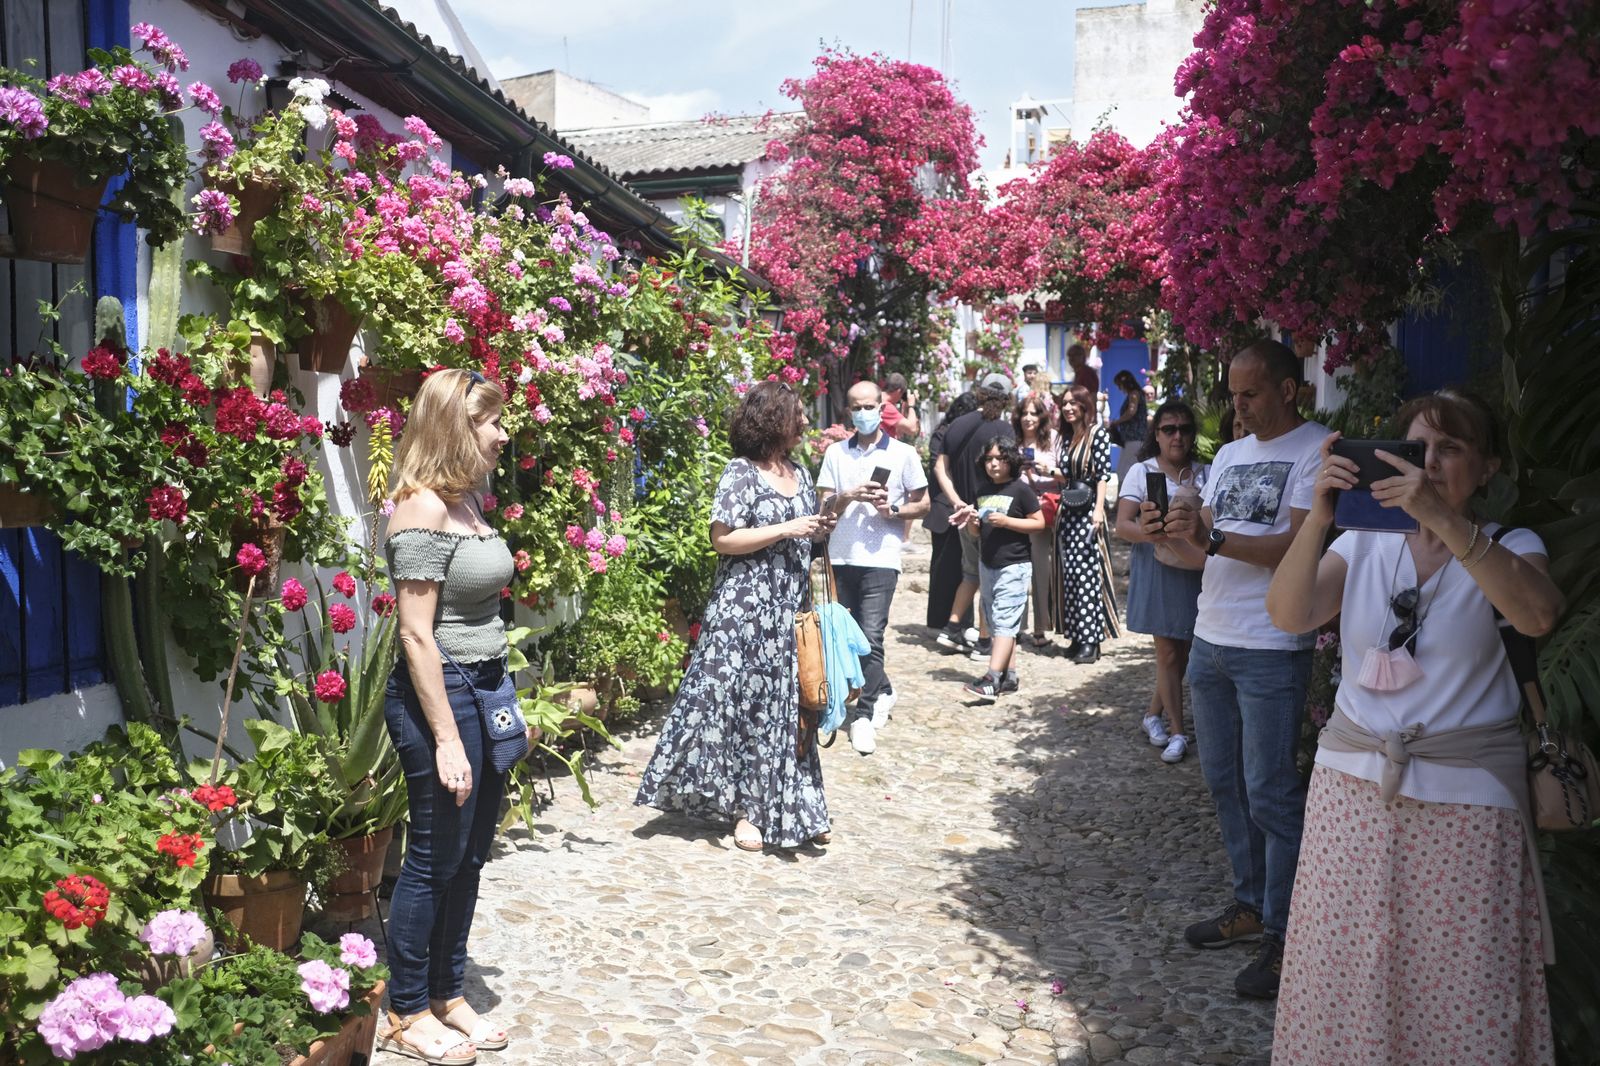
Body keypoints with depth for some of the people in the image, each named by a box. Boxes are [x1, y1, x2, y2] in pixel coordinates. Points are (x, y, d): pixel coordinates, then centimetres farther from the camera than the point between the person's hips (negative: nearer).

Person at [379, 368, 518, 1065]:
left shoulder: (469, 499, 10)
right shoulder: (423, 509, -17)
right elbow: (416, 635, -19)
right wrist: (446, 739, -19)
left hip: (484, 692, 9)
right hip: (440, 694, -9)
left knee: (469, 856, 17)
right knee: (434, 859, 5)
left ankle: (447, 995, 32)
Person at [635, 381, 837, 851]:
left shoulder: (800, 474, 14)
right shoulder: (741, 473, -8)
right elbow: (723, 539, -15)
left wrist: (819, 529, 3)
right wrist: (786, 529, -16)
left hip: (788, 613, 7)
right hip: (745, 610, -6)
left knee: (787, 706, 10)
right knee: (744, 705, 0)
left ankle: (795, 809, 19)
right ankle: (743, 809, 12)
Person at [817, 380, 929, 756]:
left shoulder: (903, 453, 4)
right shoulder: (835, 453, 10)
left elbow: (923, 504, 8)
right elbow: (823, 504, 7)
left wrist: (893, 509, -11)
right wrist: (849, 496, -13)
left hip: (880, 558, -3)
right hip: (841, 556, 4)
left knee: (871, 636, -9)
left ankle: (864, 714, 0)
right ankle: (882, 690, 32)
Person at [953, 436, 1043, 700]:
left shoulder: (1020, 490, -7)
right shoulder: (982, 492, 12)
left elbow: (1039, 523, -9)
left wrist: (1006, 521, -18)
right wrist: (971, 521, -3)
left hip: (1014, 566, -7)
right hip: (986, 564, 8)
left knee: (1004, 622, -13)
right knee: (996, 623, 10)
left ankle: (991, 680, -20)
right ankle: (1009, 676, 17)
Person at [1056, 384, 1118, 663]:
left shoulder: (1097, 433, -5)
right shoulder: (1066, 437, 15)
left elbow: (1103, 474, -12)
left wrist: (1099, 509, -19)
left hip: (1087, 512, -7)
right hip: (1068, 511, 7)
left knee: (1086, 572, -9)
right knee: (1069, 573, 6)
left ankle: (1090, 640, -5)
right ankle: (1076, 636, 12)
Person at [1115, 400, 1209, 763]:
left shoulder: (1206, 473, 5)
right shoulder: (1142, 471, -1)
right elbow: (1123, 524, -8)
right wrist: (1150, 533, -28)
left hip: (1197, 570, 2)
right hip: (1157, 571, -2)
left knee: (1185, 652, 8)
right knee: (1169, 653, 2)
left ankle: (1154, 713, 28)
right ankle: (1177, 733, 11)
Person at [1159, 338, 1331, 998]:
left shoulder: (1316, 449, -8)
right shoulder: (1230, 455, 16)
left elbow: (1297, 547, -18)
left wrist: (1211, 536, -24)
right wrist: (1175, 531, -6)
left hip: (1271, 651, -8)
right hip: (1210, 641, 8)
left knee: (1270, 793, -3)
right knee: (1224, 782, 14)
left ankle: (1286, 937, 9)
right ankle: (1249, 906, 29)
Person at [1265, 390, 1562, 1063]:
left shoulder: (1508, 548, 0)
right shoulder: (1362, 546, 5)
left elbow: (1537, 615, -24)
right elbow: (1289, 614, -10)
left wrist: (1443, 518, -32)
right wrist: (1318, 515, -23)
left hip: (1466, 795, -2)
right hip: (1353, 783, 2)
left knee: (1457, 985, 4)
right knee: (1345, 970, 8)